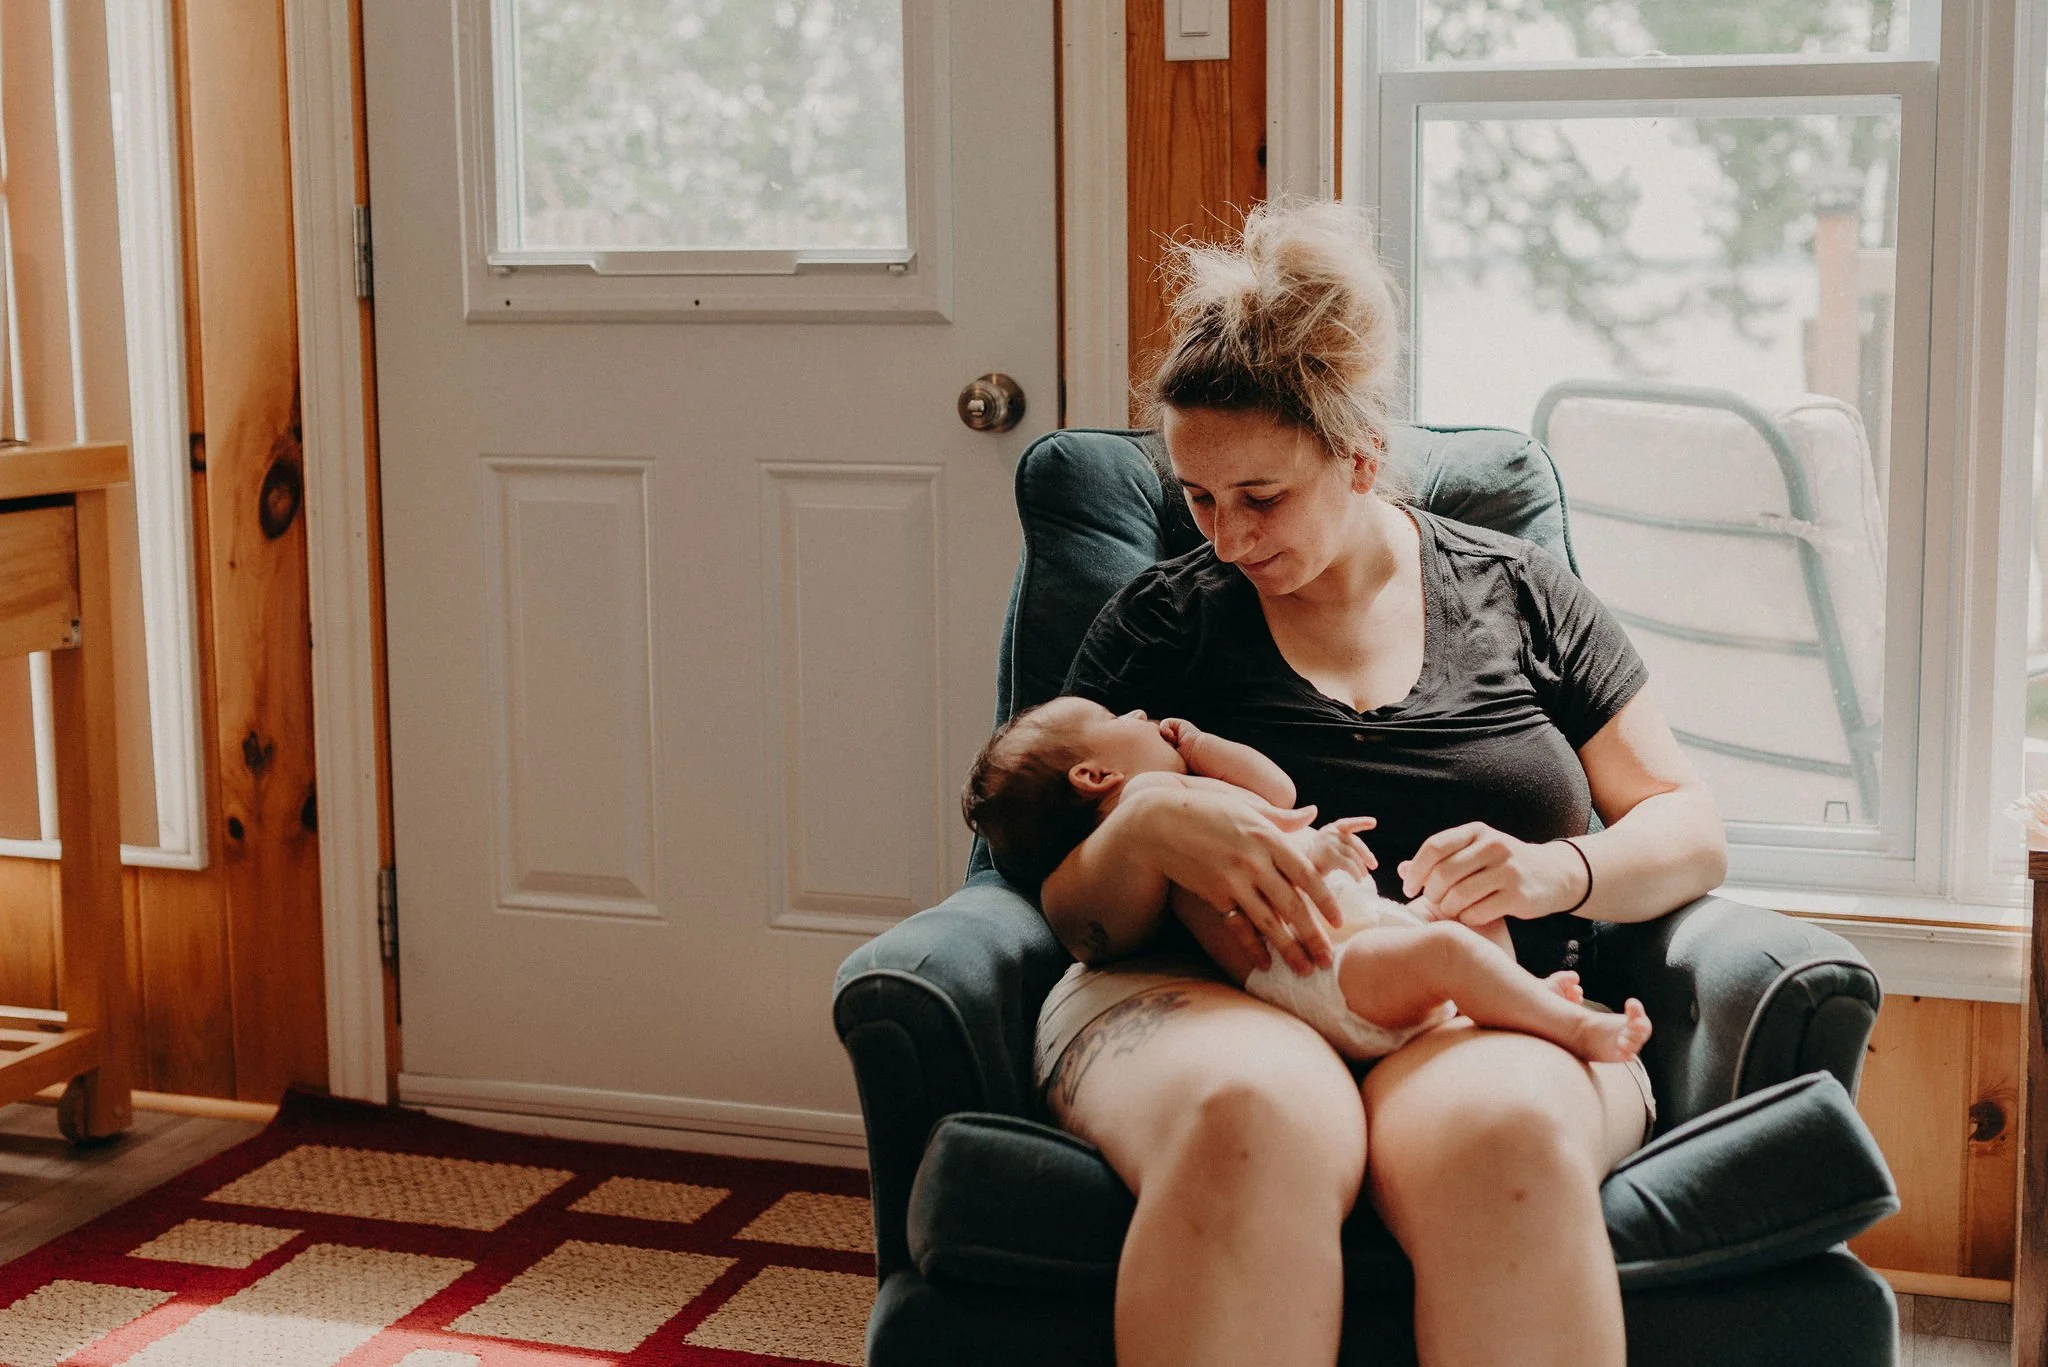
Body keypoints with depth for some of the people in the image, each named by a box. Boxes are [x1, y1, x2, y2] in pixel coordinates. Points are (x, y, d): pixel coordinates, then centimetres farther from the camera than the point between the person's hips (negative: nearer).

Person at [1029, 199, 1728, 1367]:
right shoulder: (1161, 623, 14)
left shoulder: (1520, 598, 16)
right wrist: (1144, 829, -13)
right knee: (1252, 1121, -38)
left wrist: (1557, 870, -6)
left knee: (1500, 1134, -37)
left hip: (1493, 1018, 1)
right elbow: (1075, 919, 10)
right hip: (1208, 1008, 0)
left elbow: (1691, 830, 16)